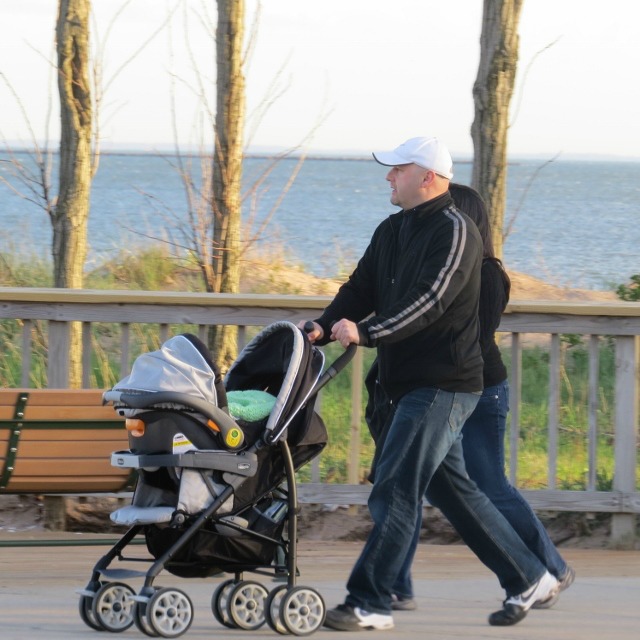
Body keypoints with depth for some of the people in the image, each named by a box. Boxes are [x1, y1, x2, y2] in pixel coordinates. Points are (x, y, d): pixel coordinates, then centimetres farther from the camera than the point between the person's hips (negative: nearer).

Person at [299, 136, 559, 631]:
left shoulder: (455, 232, -13)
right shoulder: (392, 232, 15)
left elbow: (429, 301, -26)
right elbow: (361, 289, 10)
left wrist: (366, 333, -37)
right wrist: (324, 328, -10)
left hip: (444, 383, -10)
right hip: (411, 382, 10)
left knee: (395, 491, -13)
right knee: (455, 488, 15)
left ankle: (369, 604, -12)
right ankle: (528, 579, 24)